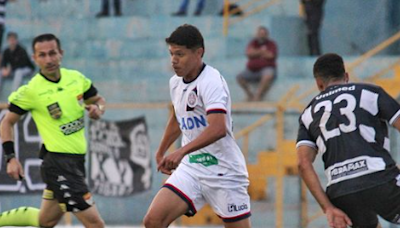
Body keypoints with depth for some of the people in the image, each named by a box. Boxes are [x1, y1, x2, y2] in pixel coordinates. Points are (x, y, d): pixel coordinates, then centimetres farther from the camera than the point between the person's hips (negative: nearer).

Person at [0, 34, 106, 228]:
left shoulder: (76, 78, 1)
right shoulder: (30, 91, -12)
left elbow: (98, 100, 18)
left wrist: (98, 108, -6)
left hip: (77, 160, 7)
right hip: (58, 162, -7)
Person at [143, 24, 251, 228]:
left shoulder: (211, 81, -18)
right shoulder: (176, 83, 8)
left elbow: (218, 129, -33)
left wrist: (181, 152, -42)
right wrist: (161, 152, 34)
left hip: (223, 171, -7)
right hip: (190, 168, 7)